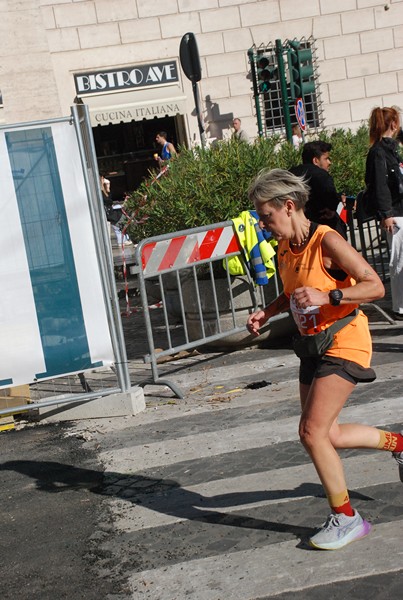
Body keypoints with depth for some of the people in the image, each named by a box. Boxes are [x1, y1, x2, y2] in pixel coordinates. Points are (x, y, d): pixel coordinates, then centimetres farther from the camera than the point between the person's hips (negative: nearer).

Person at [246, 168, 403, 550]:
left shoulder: (327, 241, -19)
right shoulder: (284, 250, 5)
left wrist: (327, 296, -33)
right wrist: (267, 313, 4)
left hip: (343, 345, -9)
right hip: (313, 346, 9)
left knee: (312, 431, -14)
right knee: (327, 436, 13)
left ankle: (346, 518, 4)